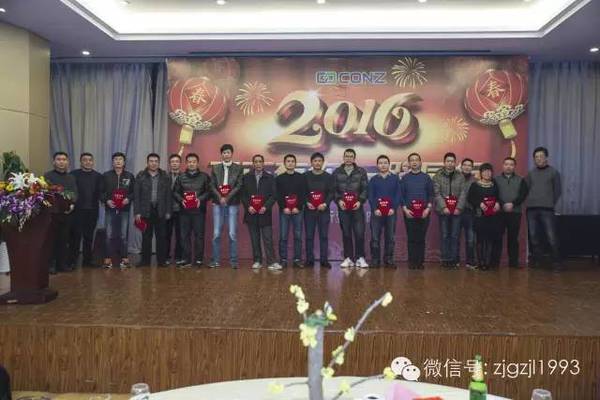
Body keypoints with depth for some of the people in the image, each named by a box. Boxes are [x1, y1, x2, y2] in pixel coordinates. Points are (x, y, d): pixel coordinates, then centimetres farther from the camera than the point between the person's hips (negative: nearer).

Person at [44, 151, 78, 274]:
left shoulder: (71, 178, 17)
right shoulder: (47, 176, 4)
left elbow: (75, 194, 10)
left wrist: (72, 204, -9)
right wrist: (54, 202, -20)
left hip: (67, 212, 4)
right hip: (52, 212, -4)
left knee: (64, 239, 6)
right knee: (52, 239, -3)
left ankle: (63, 263, 13)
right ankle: (51, 264, 4)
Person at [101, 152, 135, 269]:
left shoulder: (130, 176, 7)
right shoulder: (106, 176, 7)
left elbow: (134, 192, 8)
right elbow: (101, 192, 8)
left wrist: (128, 198, -10)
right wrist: (106, 200, -9)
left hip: (124, 209, 0)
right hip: (110, 209, 0)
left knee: (124, 235, 2)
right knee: (109, 235, -1)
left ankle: (124, 258, 8)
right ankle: (108, 259, 6)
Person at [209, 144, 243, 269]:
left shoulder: (238, 168, 5)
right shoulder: (215, 168, 11)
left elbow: (239, 186, -3)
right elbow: (212, 186, 5)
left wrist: (227, 198, -12)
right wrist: (220, 198, -10)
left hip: (232, 204, -2)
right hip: (218, 204, 2)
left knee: (232, 234, -2)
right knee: (216, 234, 2)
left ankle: (233, 260, 6)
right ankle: (216, 260, 10)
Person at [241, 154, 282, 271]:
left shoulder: (270, 178, 6)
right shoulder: (246, 177, 10)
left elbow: (273, 195, 1)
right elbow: (243, 195, 7)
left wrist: (266, 207, -12)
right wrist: (248, 206, -8)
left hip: (265, 213, -2)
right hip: (251, 213, 2)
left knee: (268, 239, -5)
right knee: (254, 239, 6)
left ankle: (271, 262, -5)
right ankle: (257, 261, 13)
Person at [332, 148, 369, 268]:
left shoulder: (361, 172, 7)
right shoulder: (337, 172, 9)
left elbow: (365, 189, 4)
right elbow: (333, 189, 7)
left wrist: (360, 201, -10)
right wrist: (339, 200, -9)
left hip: (357, 207, -1)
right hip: (343, 208, 1)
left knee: (359, 233, -4)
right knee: (346, 234, 5)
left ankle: (360, 258, 5)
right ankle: (348, 258, 12)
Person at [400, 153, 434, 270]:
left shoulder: (426, 177, 8)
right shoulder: (405, 178, 8)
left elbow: (431, 195, 6)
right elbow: (401, 195, 6)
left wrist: (428, 209, -7)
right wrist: (405, 209, -6)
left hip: (424, 213, 0)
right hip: (409, 213, 0)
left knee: (421, 238, 1)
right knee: (411, 238, 1)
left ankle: (420, 262, 7)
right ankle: (412, 262, 7)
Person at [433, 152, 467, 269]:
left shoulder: (460, 176, 8)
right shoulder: (438, 176, 2)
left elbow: (463, 193, 2)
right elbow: (437, 193, -4)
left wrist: (459, 208, -8)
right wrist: (444, 207, -13)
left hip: (456, 210, 1)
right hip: (443, 210, -1)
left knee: (455, 236, 3)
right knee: (445, 235, 3)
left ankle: (454, 259, 10)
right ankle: (445, 259, 9)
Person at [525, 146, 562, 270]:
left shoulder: (553, 172, 8)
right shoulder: (531, 173, 14)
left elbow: (558, 190, 7)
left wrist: (551, 203, 2)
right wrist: (530, 201, 3)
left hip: (547, 209, -3)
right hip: (531, 209, 3)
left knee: (551, 237, -9)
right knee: (534, 236, 4)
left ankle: (556, 262, -2)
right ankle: (536, 260, 14)